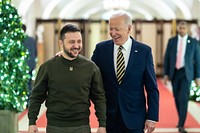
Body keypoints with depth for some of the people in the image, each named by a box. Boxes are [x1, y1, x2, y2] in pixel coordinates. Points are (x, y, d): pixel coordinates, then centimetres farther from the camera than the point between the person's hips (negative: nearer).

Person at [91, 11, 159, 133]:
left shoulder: (144, 51, -4)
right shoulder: (101, 49, 0)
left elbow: (152, 88, -2)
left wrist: (152, 117, -5)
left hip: (134, 118, -1)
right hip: (108, 117, 1)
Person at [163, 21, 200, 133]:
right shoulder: (172, 41, 4)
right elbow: (167, 58, 6)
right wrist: (166, 74, 2)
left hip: (186, 73, -3)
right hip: (174, 73, 3)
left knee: (184, 98, -13)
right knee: (177, 98, 10)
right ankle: (181, 119, 29)